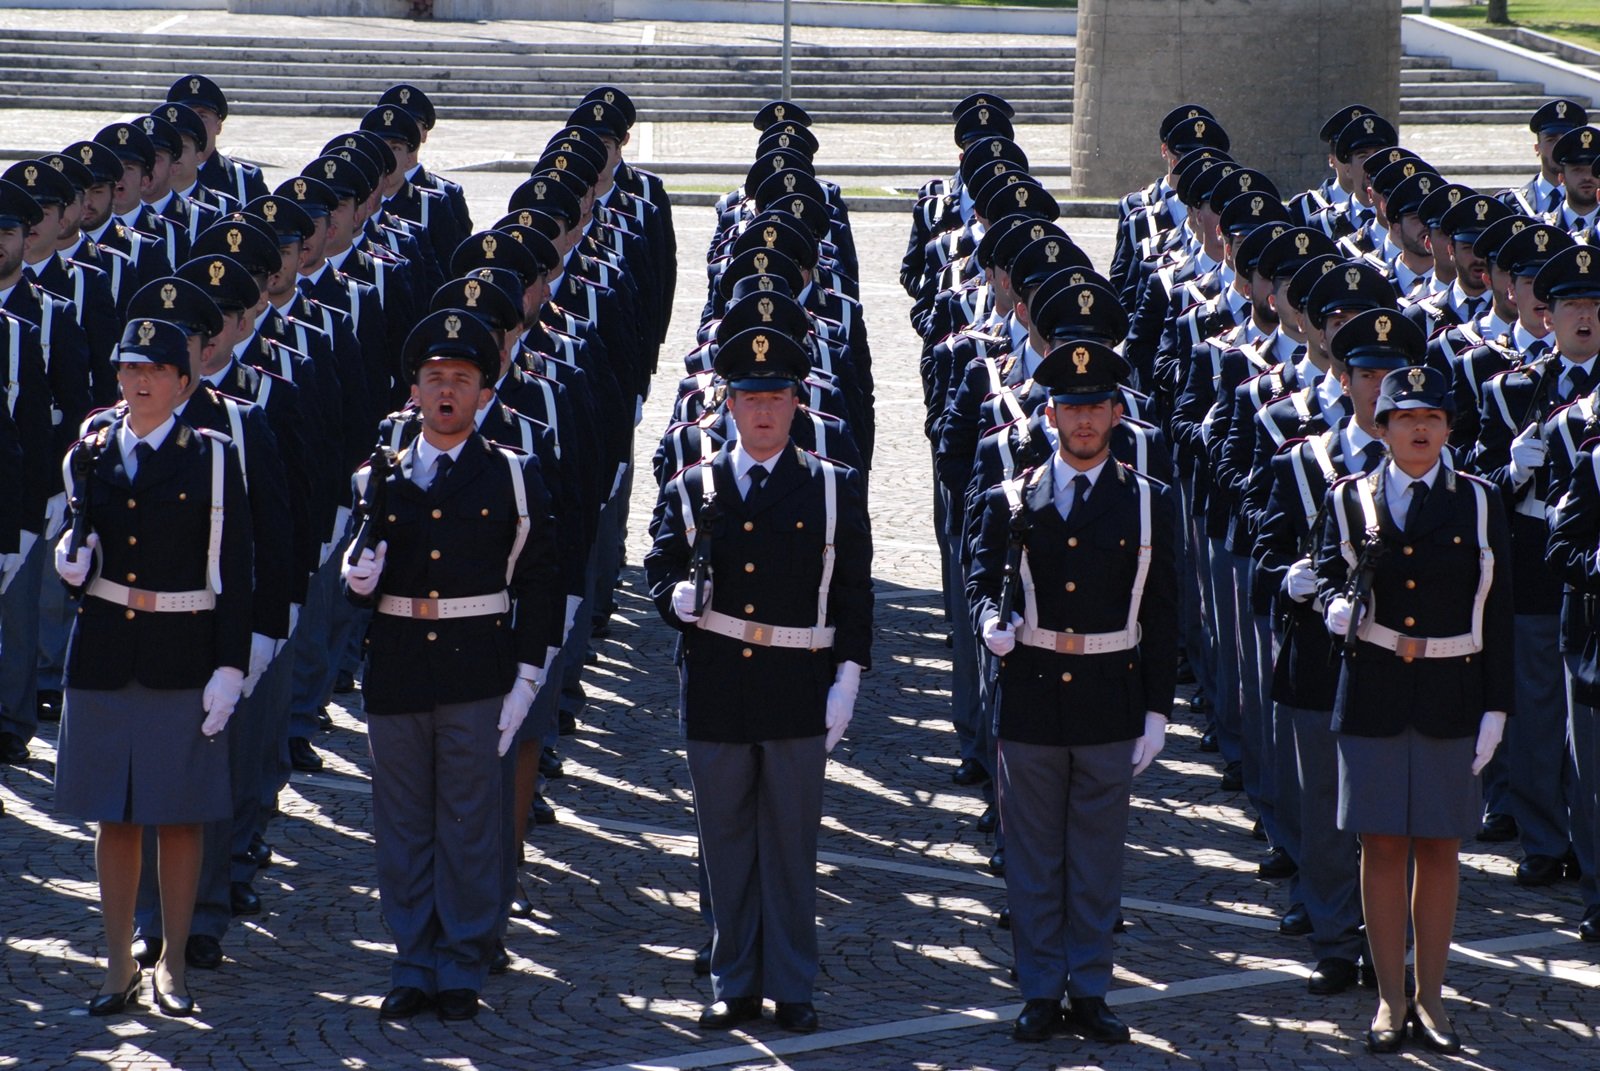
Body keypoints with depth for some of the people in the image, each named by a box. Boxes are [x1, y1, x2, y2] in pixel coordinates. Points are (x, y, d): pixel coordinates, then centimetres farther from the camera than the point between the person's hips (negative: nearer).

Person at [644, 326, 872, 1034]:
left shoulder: (834, 489, 4)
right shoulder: (690, 490, 7)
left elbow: (853, 592, 4)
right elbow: (661, 566, 7)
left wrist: (847, 679, -3)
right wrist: (677, 595, -17)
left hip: (799, 694, -1)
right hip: (716, 693, 2)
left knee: (792, 843, 3)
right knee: (726, 843, 8)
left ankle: (792, 988, 10)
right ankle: (734, 985, 16)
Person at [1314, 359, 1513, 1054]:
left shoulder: (1478, 503, 3)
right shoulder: (1350, 500, 4)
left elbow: (1496, 615, 2)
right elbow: (1329, 576, 1)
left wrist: (1494, 710, -3)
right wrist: (1339, 608, -24)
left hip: (1450, 698, 0)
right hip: (1373, 695, 0)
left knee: (1439, 848, 6)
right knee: (1382, 846, 3)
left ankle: (1431, 998, 15)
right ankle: (1390, 1001, 10)